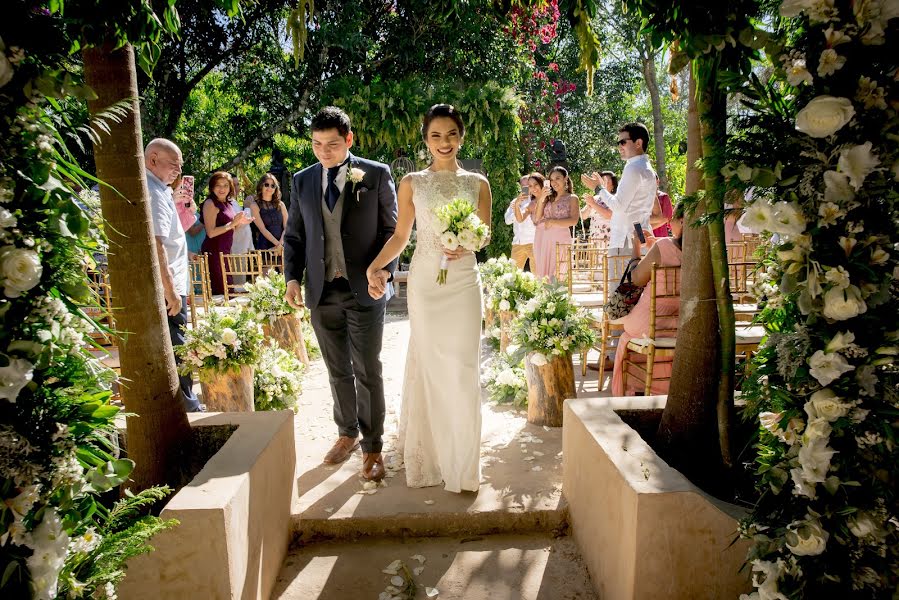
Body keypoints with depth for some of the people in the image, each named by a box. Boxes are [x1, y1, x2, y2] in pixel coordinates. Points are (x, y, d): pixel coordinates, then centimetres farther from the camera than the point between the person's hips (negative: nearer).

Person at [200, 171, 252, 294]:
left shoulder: (228, 203, 14)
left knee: (227, 291, 9)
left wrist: (239, 223, 6)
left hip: (225, 251, 8)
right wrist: (232, 224, -16)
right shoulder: (210, 203, -9)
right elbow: (211, 233, -17)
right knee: (219, 292, -9)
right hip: (214, 252, -8)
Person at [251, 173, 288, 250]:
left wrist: (281, 242, -12)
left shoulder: (280, 204, 11)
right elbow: (263, 229, -8)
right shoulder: (255, 206, 1)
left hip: (282, 246, 3)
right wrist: (277, 243, -17)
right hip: (265, 246, -3)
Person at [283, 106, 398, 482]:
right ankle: (347, 433, 33)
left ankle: (372, 446, 17)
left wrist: (385, 270, -14)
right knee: (338, 371, 15)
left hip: (364, 290, -3)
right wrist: (292, 277, 0)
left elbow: (392, 229, 0)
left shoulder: (377, 174, -1)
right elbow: (294, 236, 13)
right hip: (321, 292, 4)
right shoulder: (302, 181, 9)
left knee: (367, 371, 2)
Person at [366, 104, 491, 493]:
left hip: (463, 280, 1)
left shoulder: (477, 183, 9)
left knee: (462, 366, 0)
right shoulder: (411, 183, 7)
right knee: (428, 364, 3)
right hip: (424, 280, 0)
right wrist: (375, 267, -7)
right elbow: (400, 236, 8)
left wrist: (466, 245, -10)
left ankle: (460, 459, 16)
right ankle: (429, 452, 20)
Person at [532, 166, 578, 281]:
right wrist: (541, 199, 0)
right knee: (541, 272, -1)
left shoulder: (572, 198, 9)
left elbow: (574, 221, -6)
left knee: (557, 274, -10)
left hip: (559, 238, -4)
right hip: (541, 237, 4)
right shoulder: (548, 197, 19)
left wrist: (552, 222, -11)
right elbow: (536, 219, 9)